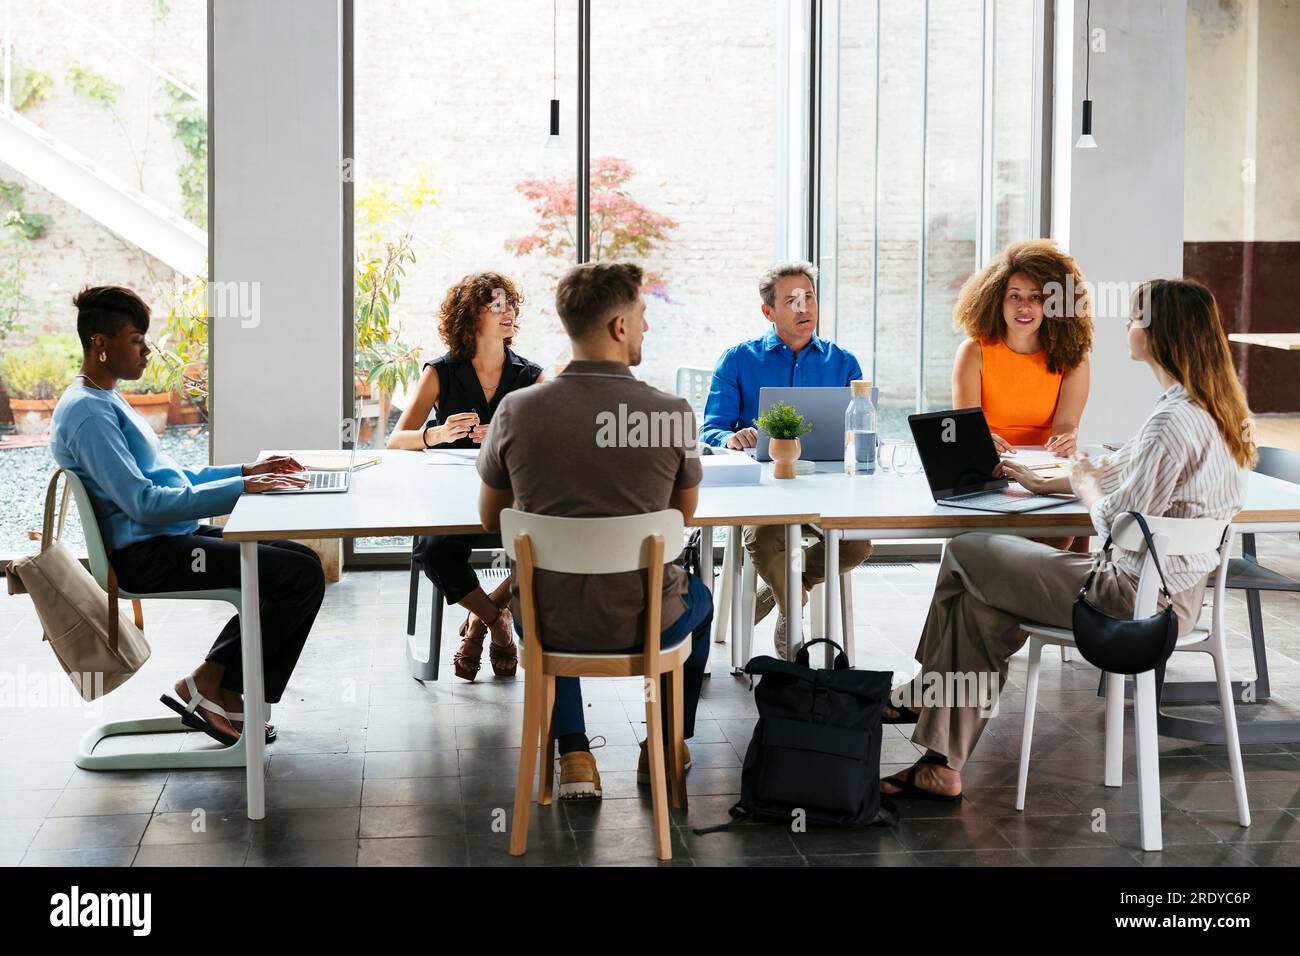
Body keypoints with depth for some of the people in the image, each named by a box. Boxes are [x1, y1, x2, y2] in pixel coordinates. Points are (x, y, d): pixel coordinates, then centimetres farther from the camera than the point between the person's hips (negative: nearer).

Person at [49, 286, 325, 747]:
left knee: (300, 561, 9)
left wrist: (248, 471, 10)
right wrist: (240, 489, -23)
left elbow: (172, 478, 22)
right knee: (303, 574, -17)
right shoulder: (86, 412, -16)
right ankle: (211, 686, -3)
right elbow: (142, 503, -24)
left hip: (171, 538, 11)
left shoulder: (108, 402, 18)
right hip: (145, 556, -11)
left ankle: (224, 692, 8)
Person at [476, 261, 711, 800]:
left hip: (547, 625, 1)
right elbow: (684, 517, 4)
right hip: (644, 624, -1)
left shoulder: (517, 411, -11)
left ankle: (574, 757, 33)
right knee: (698, 597, 35)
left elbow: (491, 519, 4)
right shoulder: (674, 415, -14)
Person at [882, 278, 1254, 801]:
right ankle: (940, 765, 15)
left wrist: (1085, 484, -2)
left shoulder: (1173, 422, -25)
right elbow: (1124, 465, 21)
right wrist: (1046, 482, 22)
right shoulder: (1213, 410, 8)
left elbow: (1120, 525, -23)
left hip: (1137, 600, -10)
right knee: (976, 595, 14)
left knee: (963, 556, 4)